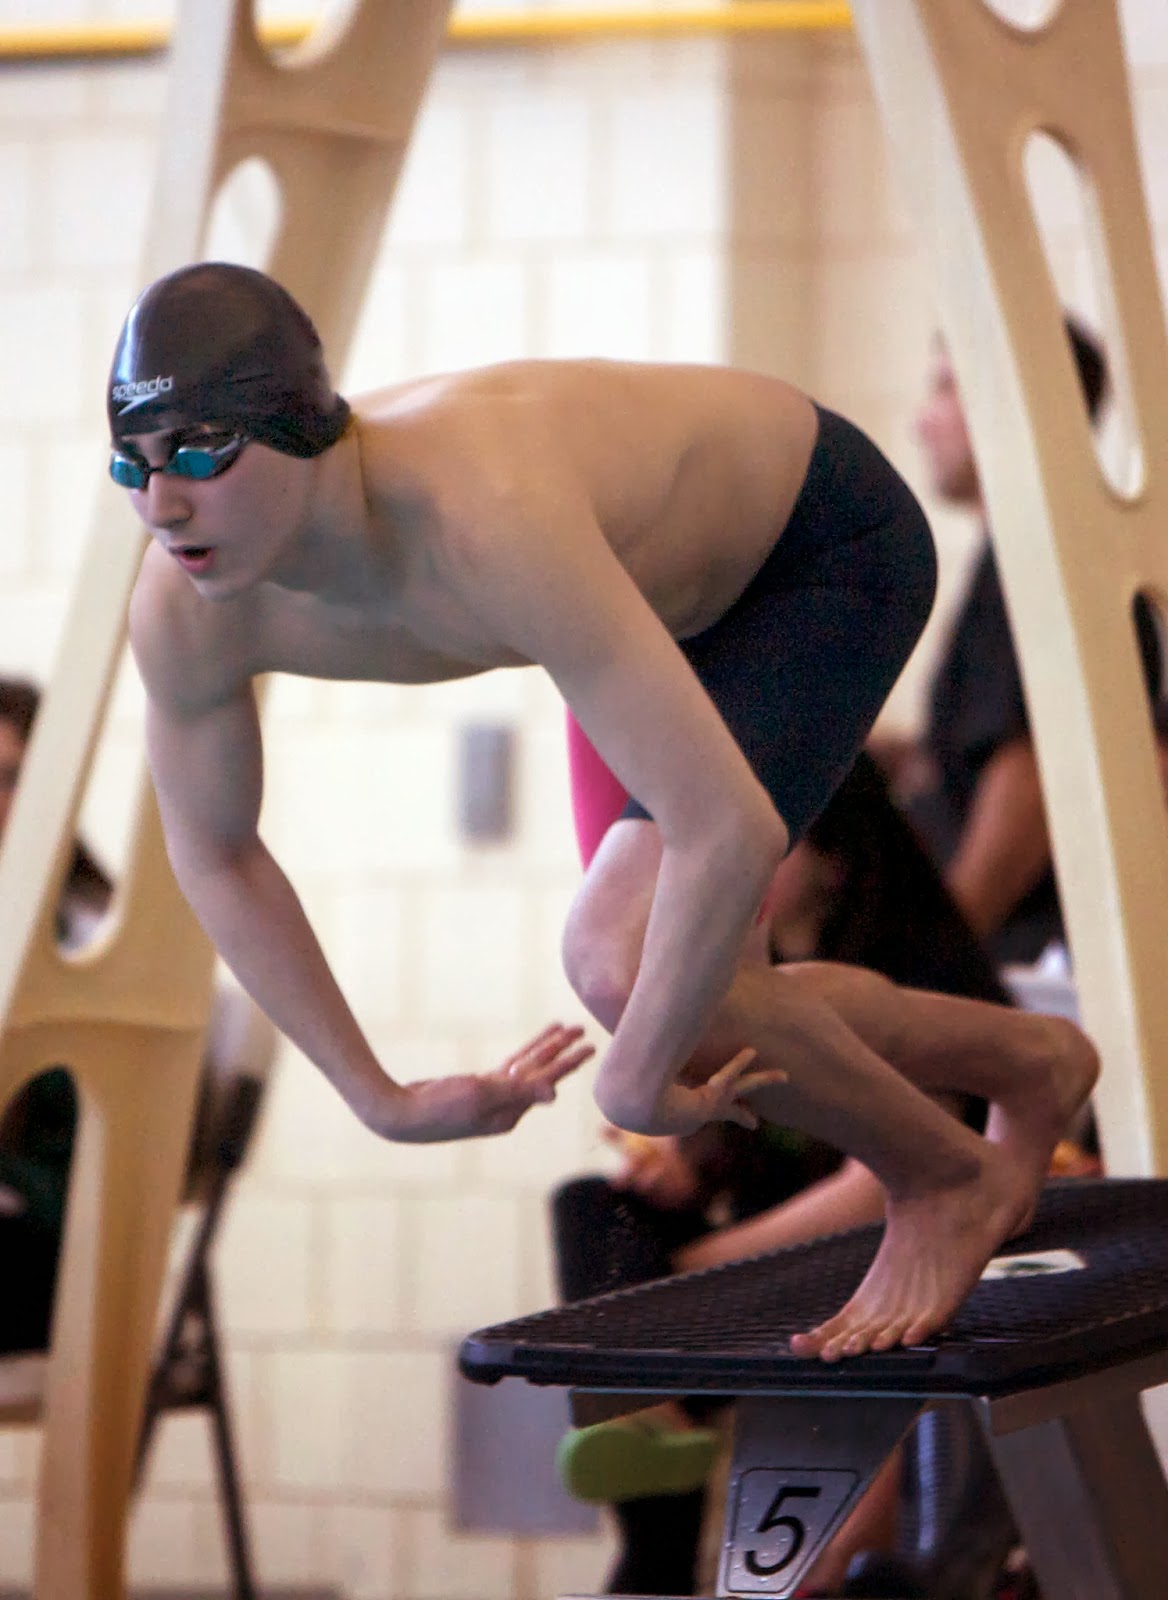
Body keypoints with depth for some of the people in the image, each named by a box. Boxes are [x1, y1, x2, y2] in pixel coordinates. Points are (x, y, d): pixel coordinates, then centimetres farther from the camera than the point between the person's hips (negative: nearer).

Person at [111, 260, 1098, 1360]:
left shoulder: (492, 521, -46)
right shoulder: (185, 608, -23)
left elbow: (732, 829, -47)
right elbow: (214, 856, -2)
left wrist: (633, 1080, -32)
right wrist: (380, 1099, -2)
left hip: (834, 542, -7)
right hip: (680, 577, 7)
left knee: (626, 963, -22)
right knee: (707, 1022, 11)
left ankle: (945, 1178, 4)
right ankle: (1029, 1064, 38)